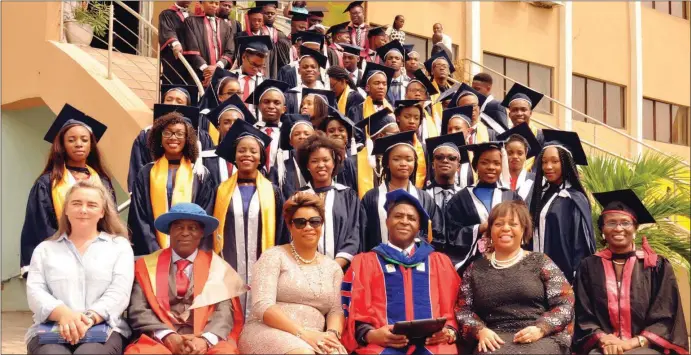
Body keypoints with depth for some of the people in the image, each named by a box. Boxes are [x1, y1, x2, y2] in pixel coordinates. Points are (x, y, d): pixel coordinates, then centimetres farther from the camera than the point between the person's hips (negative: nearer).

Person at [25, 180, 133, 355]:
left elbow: (119, 292, 1)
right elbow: (34, 291, 6)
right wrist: (62, 314, -16)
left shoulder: (119, 245, 14)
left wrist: (90, 318, -18)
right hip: (49, 330, 1)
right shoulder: (45, 249, 20)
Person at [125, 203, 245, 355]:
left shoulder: (217, 266, 13)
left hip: (205, 342, 0)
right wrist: (168, 337, -16)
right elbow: (138, 311, 2)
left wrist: (205, 340, -20)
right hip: (159, 340, 0)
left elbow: (224, 311, 1)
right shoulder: (146, 265, 13)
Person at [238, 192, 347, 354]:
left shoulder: (332, 267, 16)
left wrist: (332, 334, -17)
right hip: (269, 332, -4)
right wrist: (303, 333, -21)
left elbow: (336, 309, 7)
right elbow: (262, 306, -11)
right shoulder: (274, 256, 2)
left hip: (314, 339, 4)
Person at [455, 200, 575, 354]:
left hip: (540, 338, -1)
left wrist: (540, 329, -13)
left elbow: (565, 304, 3)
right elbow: (462, 309, 11)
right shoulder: (475, 268, 14)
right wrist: (480, 330, -9)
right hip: (495, 340, 1)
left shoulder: (541, 262, 9)